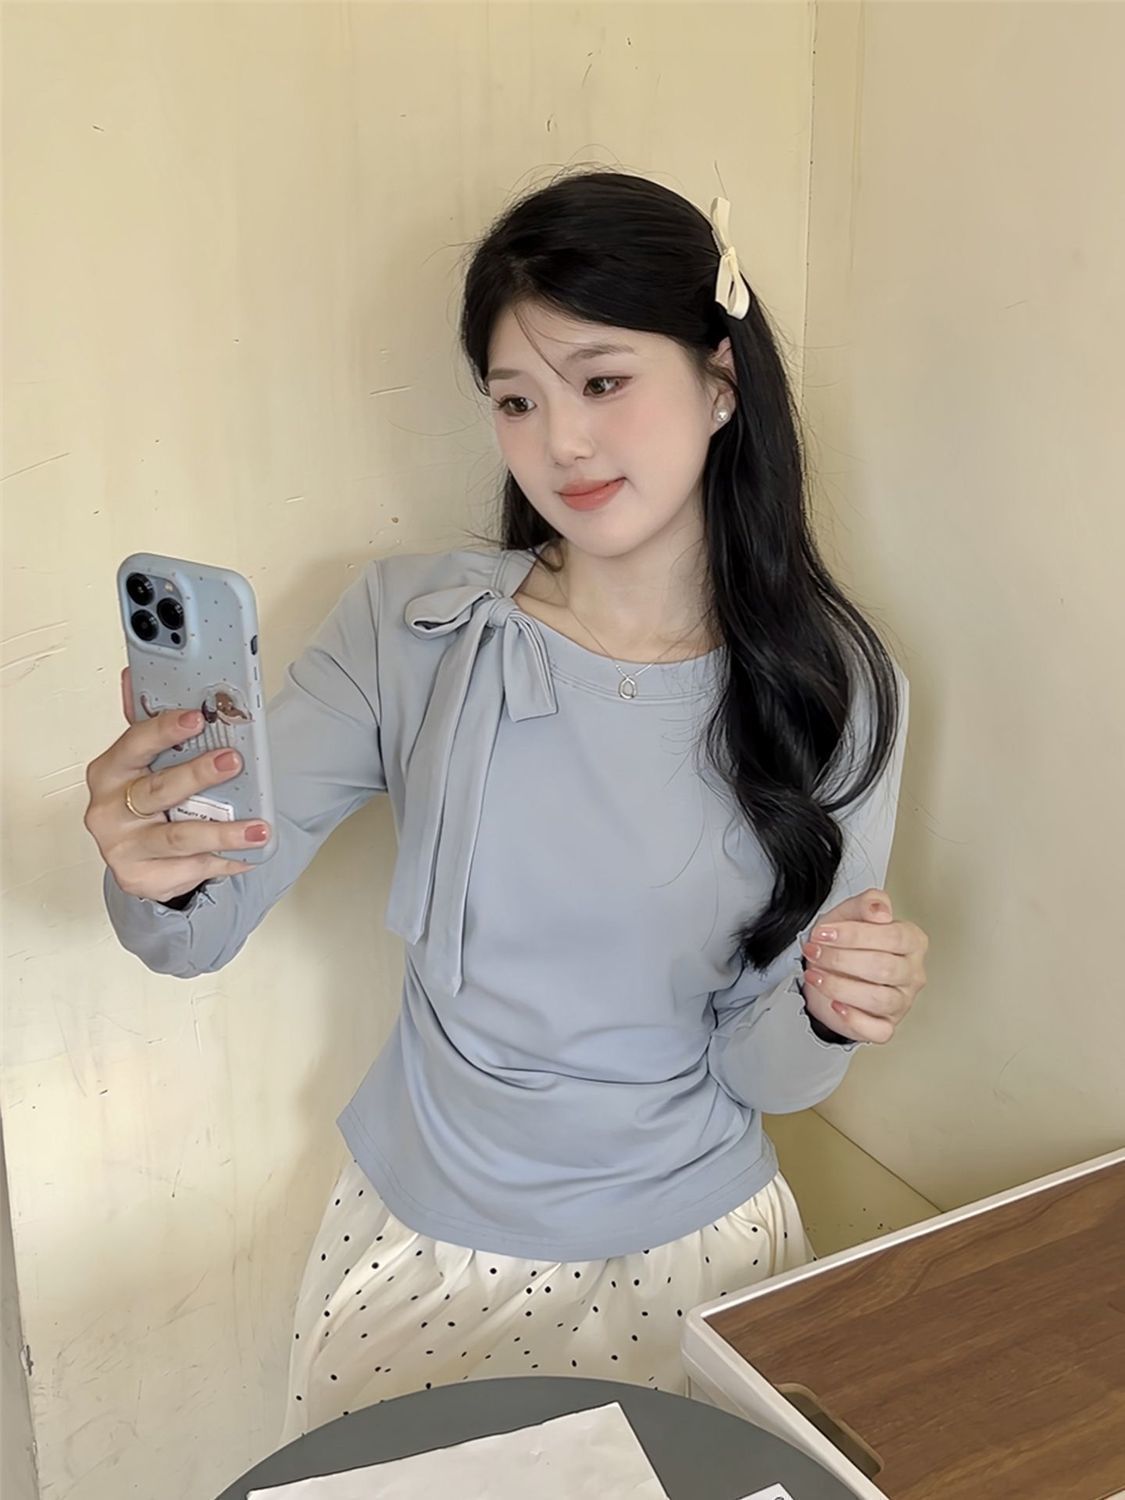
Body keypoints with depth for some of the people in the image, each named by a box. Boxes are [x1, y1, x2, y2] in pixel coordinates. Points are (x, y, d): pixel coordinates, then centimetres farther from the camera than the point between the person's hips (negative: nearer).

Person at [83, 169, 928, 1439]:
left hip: (687, 1253, 0)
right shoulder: (411, 627, -14)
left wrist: (828, 1014, -29)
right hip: (417, 1238, 1)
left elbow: (761, 1072, -8)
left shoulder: (833, 688, -13)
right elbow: (206, 929, -17)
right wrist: (154, 868, -38)